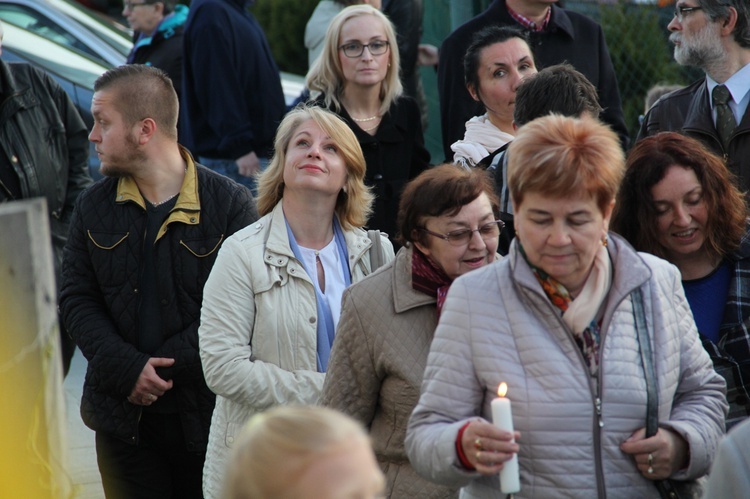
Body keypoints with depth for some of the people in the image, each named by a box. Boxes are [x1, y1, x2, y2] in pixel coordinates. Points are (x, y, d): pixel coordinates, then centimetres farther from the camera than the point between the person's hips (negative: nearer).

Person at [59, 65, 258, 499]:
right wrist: (128, 369, -14)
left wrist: (164, 367, -15)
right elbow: (77, 299, 2)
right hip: (123, 419, 3)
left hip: (209, 414, -3)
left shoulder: (230, 203, -7)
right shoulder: (94, 208, 5)